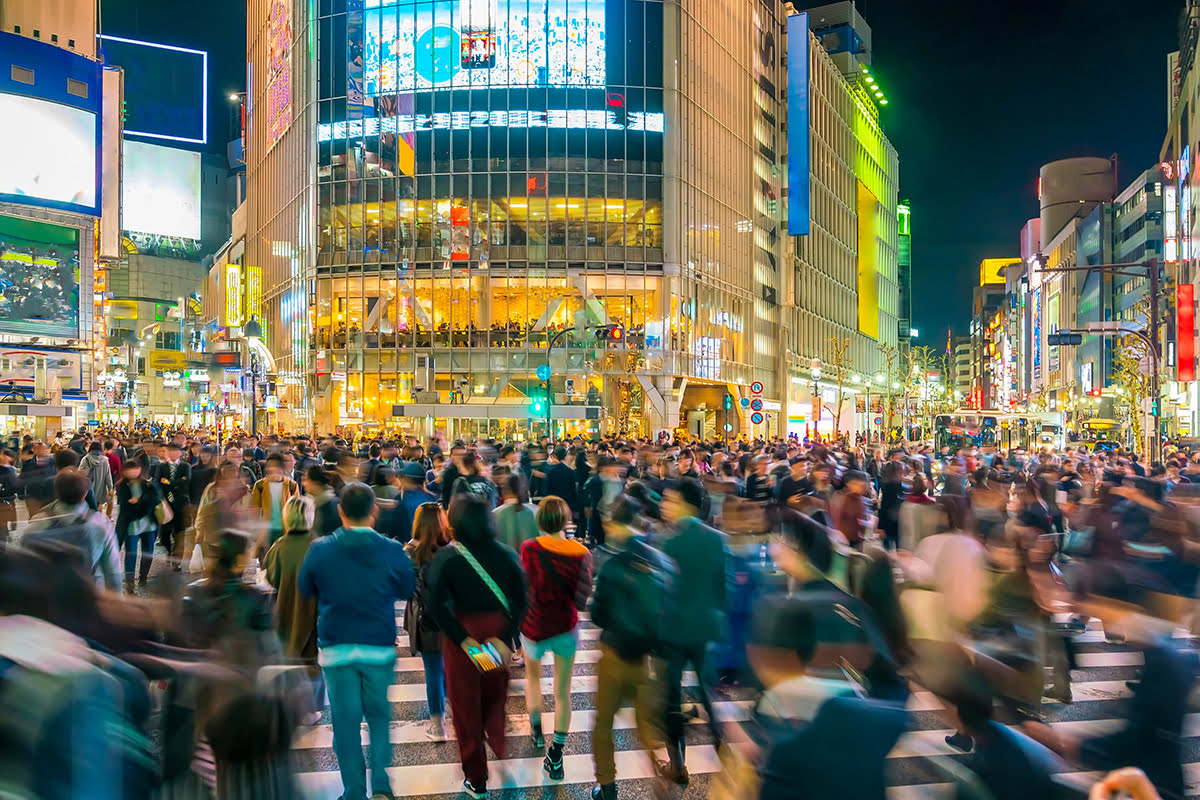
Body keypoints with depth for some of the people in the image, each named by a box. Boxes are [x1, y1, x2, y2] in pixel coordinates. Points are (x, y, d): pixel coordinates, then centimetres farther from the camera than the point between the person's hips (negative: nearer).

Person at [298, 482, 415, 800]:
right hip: (380, 646, 0)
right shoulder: (392, 550, -11)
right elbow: (406, 591, 4)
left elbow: (304, 589, 6)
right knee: (380, 716, 17)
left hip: (335, 647, 0)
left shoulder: (320, 549, -10)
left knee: (346, 721, 11)